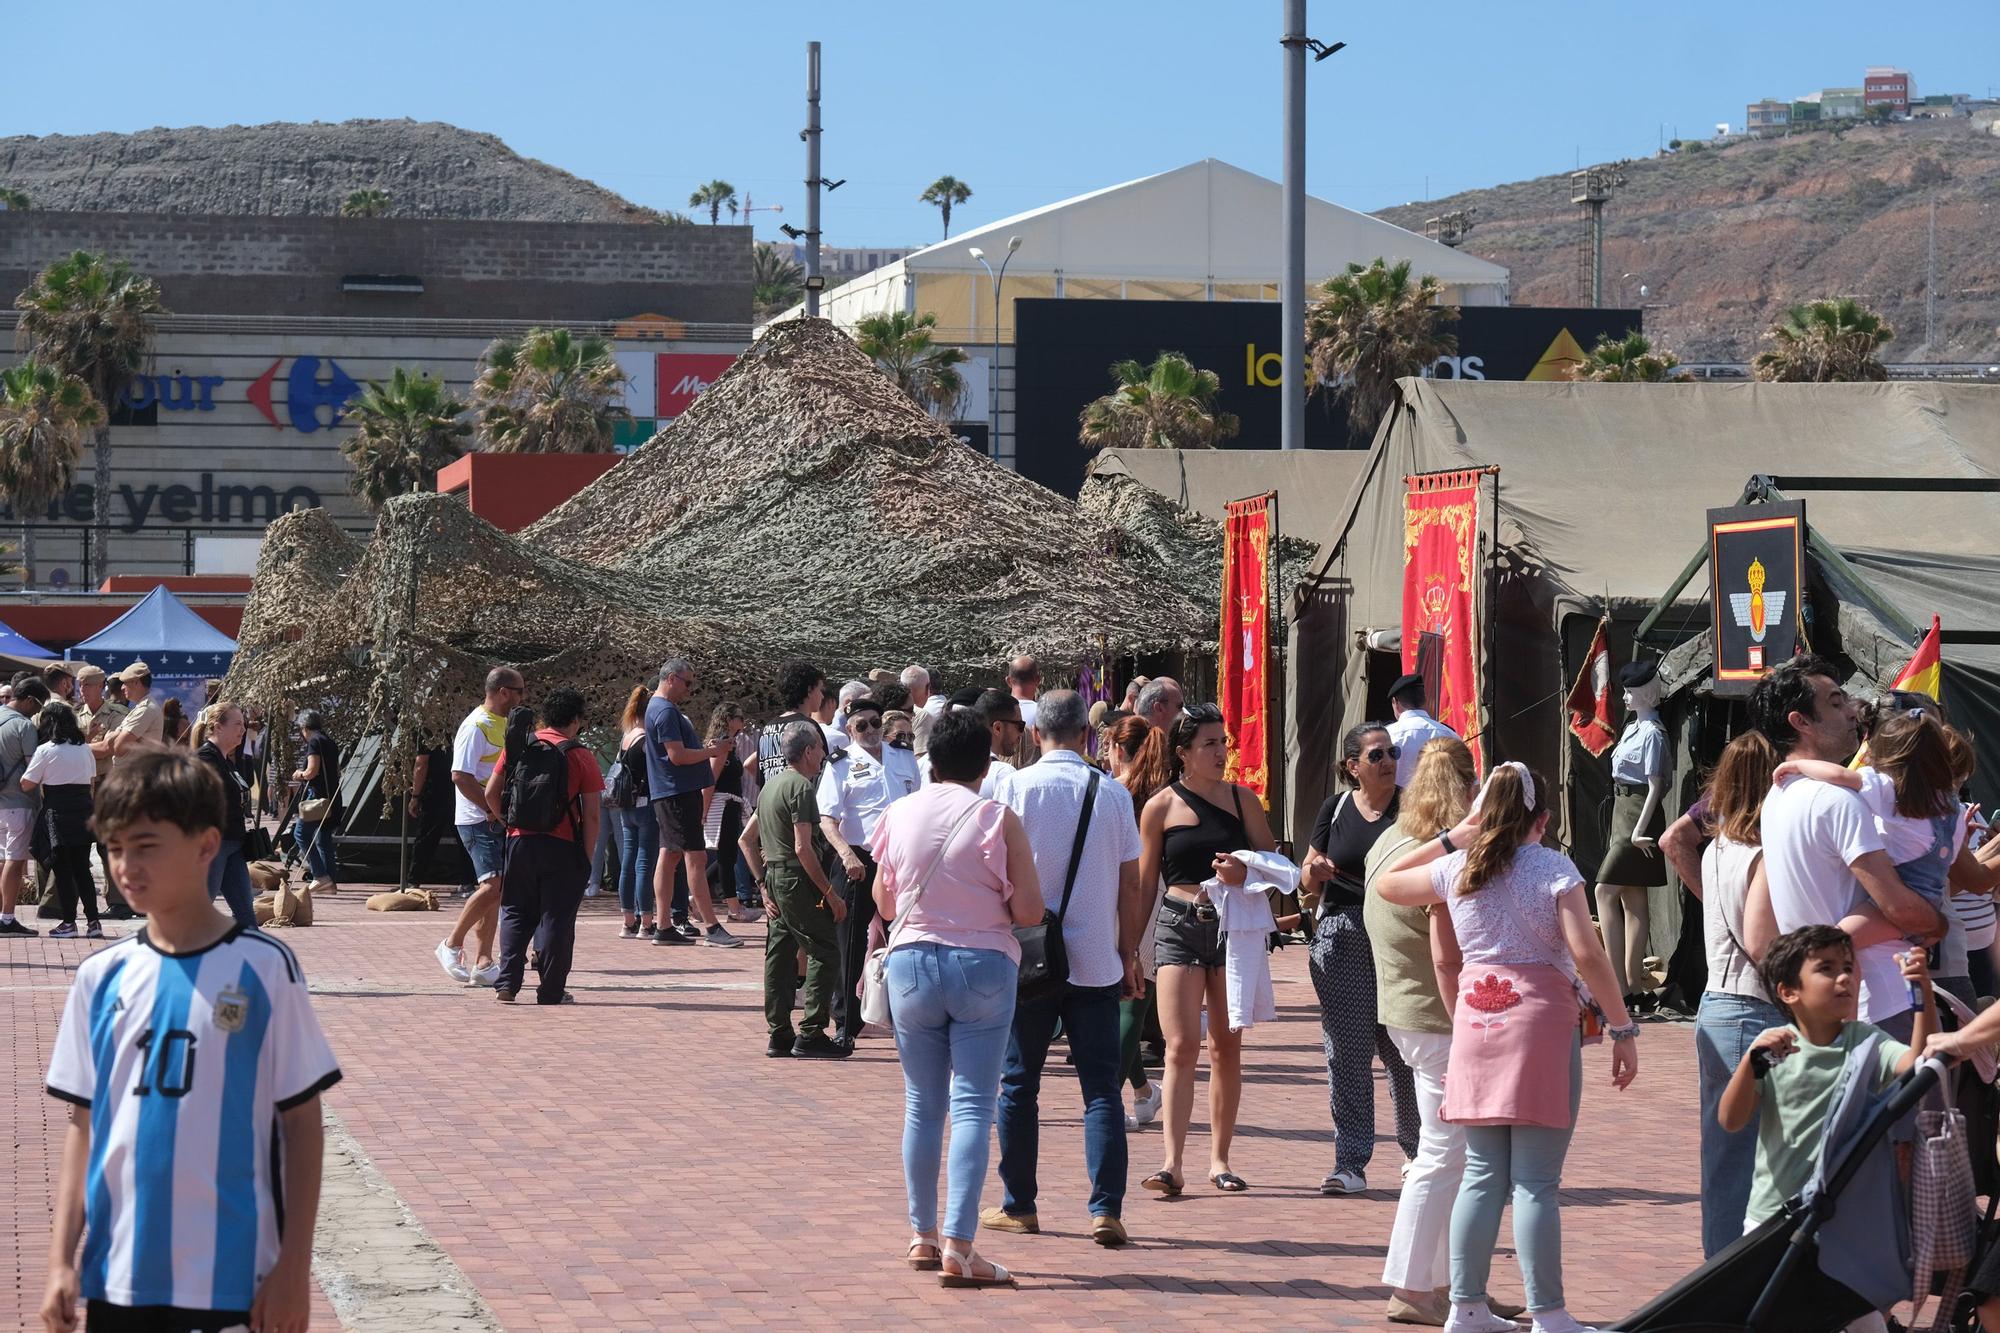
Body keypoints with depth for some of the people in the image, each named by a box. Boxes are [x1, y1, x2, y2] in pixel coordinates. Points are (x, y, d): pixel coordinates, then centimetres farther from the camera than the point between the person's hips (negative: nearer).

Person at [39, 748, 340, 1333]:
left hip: (232, 1281, -3)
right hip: (118, 1277, 4)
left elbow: (301, 1120, -2)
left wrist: (294, 1267, -5)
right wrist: (61, 1260, 4)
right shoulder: (102, 977, 5)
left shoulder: (263, 968, -5)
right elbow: (83, 1124, 9)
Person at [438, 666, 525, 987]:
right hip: (479, 820, -9)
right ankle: (452, 945, -6)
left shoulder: (504, 724, 16)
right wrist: (492, 809, -20)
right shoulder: (476, 726, -13)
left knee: (492, 890, 7)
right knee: (493, 885, -18)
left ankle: (483, 963, 8)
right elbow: (461, 776, -21)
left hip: (500, 819, 9)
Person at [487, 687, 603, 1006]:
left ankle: (507, 984, 6)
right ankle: (551, 992, 5)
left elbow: (491, 794, 4)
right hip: (562, 847, -3)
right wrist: (587, 857, 1)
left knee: (516, 914, 13)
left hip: (520, 841, 3)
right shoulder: (580, 756, -4)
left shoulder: (516, 747, 4)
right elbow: (592, 814, -6)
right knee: (556, 917, 4)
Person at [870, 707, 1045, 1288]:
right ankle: (958, 1245, -12)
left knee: (922, 1104, 14)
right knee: (972, 1106, -4)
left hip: (911, 963, 3)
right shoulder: (999, 819, -7)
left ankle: (922, 1236, 19)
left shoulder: (900, 814, 3)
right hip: (983, 967, -3)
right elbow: (1030, 910, -10)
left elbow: (883, 901, 14)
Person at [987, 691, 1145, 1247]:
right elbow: (1131, 888, 5)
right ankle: (1106, 1209, -7)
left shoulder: (1018, 788, -4)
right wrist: (1129, 958, 14)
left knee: (1019, 1084, 10)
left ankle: (1019, 1204, 14)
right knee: (1101, 1088, 2)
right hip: (1097, 964, 1)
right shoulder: (1114, 794, 1)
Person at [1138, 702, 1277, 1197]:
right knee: (1182, 1046, -11)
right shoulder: (1160, 807, 1)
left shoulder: (1243, 799, 5)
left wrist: (1246, 872, -15)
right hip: (1180, 927, -2)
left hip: (1233, 924, 2)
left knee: (1226, 1048, 6)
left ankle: (1219, 1159, 14)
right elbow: (1143, 882, 6)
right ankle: (1172, 1163, -15)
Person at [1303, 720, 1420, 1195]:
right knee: (1346, 1051, -1)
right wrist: (1315, 871, -5)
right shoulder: (1336, 809, 9)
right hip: (1341, 939, 2)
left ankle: (1416, 1148, 21)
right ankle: (1350, 1161, 3)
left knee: (1404, 1048, 1)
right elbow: (1310, 873, 17)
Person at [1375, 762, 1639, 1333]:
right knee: (1536, 1181, -3)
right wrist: (1622, 1029, -6)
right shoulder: (1552, 867, -5)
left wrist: (1449, 839, 23)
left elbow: (1386, 883, 25)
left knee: (1482, 1174, 12)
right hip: (1541, 1022, -4)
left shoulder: (1455, 870, 7)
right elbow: (1586, 954, -12)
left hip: (1475, 1018, 5)